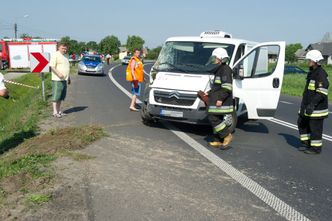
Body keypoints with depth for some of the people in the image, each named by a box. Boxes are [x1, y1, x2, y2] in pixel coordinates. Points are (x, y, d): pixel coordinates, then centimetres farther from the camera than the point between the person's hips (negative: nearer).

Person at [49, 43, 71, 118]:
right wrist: (58, 73, -27)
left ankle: (59, 111, 17)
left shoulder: (64, 56, 20)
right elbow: (52, 66, -16)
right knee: (56, 96, -7)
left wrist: (68, 78, 24)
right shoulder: (55, 55, -7)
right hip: (57, 80, -9)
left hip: (64, 80, 9)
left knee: (61, 97, 11)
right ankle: (55, 112, -4)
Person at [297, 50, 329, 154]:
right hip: (307, 106, 10)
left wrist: (312, 104, -26)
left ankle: (316, 148, 13)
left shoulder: (321, 74, -17)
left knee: (315, 127, 0)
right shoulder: (312, 72, 13)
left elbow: (322, 93, -22)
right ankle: (306, 144, 28)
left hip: (317, 107, -10)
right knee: (302, 123, 16)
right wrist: (305, 104, 24)